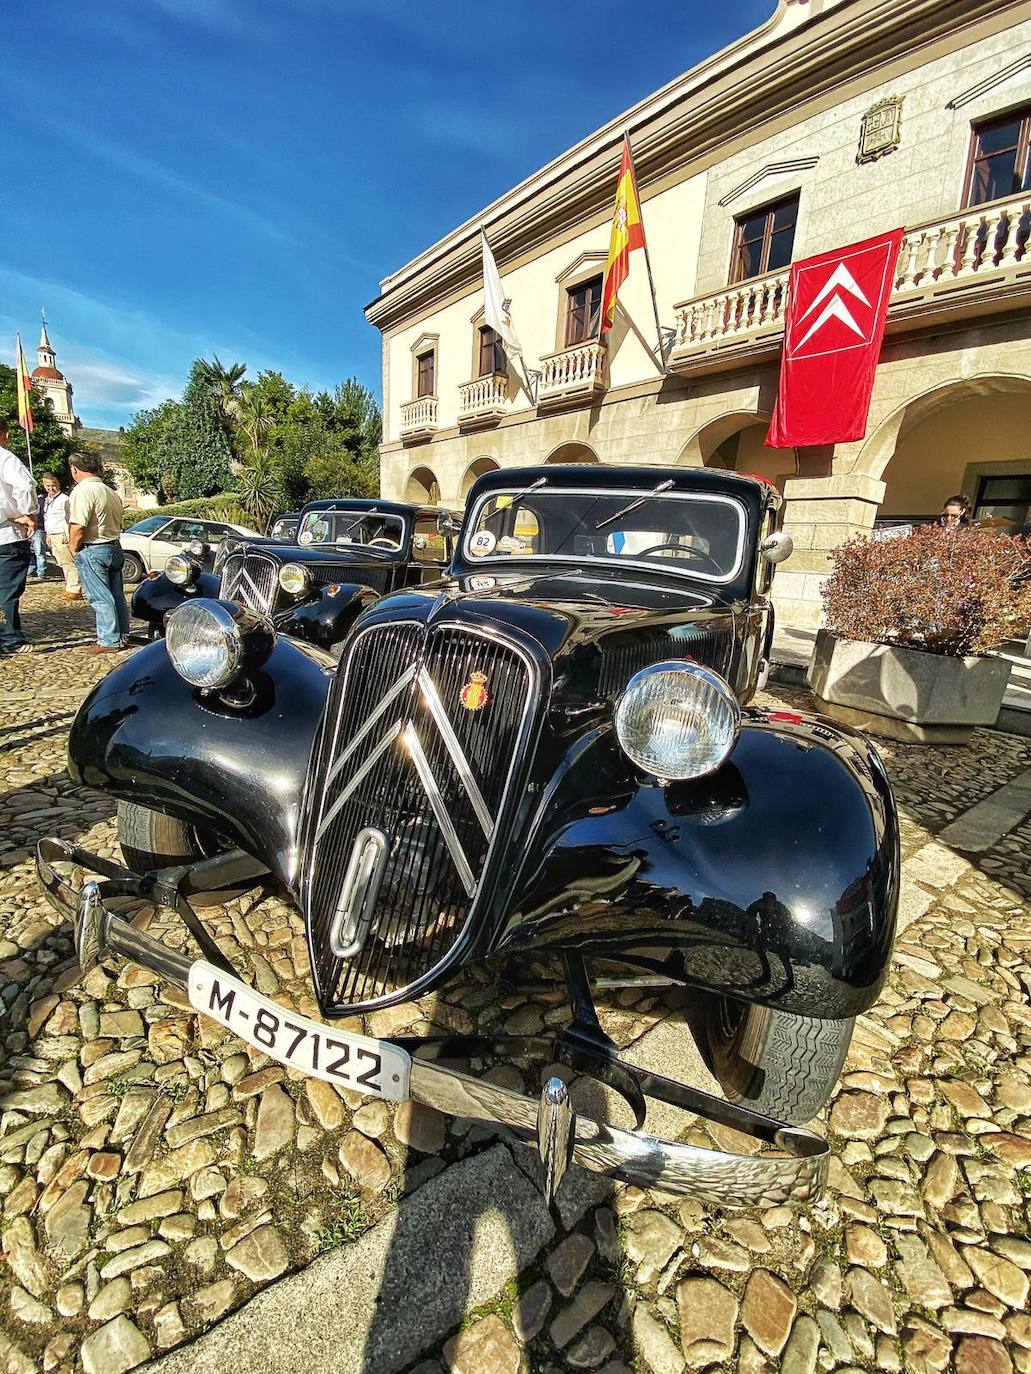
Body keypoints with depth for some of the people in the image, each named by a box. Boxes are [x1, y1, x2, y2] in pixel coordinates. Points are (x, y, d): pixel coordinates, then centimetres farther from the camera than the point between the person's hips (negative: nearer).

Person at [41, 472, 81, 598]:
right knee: (63, 564, 12)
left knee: (69, 563, -10)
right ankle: (69, 588, 18)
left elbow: (68, 519, -15)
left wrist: (66, 535, -19)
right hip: (52, 537, 10)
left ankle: (75, 590, -10)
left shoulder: (64, 499, -10)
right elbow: (46, 518, 26)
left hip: (62, 537, -10)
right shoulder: (46, 500, 18)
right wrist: (48, 535, 23)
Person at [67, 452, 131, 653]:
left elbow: (78, 527, -19)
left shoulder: (82, 491, -14)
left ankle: (108, 642, 0)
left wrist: (73, 549, -6)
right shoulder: (112, 492, 13)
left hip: (92, 551, -8)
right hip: (115, 548, 8)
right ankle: (122, 636, 18)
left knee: (100, 597, -4)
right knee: (116, 595, 12)